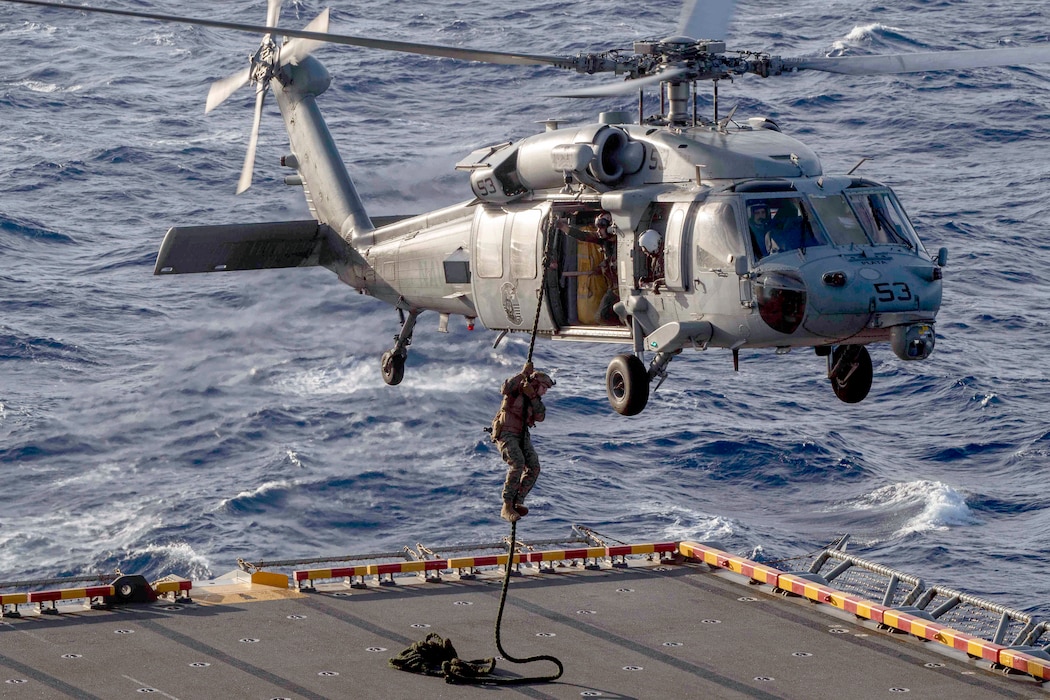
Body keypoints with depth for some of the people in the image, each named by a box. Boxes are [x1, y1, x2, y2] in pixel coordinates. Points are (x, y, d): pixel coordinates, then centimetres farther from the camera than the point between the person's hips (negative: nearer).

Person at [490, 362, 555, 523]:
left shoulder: (536, 400, 13)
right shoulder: (516, 389, -6)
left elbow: (540, 417, -5)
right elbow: (505, 389, -30)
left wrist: (533, 397, -13)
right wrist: (523, 373, -24)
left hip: (522, 436, 7)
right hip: (505, 433, -7)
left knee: (534, 467, -13)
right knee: (517, 463, -28)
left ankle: (518, 503, -9)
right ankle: (507, 507, -26)